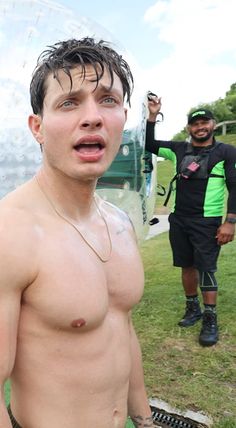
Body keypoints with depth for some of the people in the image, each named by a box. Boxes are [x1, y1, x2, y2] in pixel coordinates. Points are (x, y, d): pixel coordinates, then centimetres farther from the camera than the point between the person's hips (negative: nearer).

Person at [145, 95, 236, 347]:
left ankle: (210, 320, 10)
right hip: (179, 220, 4)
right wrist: (152, 116, 2)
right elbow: (149, 145, 14)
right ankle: (193, 309, 29)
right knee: (187, 266, 12)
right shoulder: (179, 149, 8)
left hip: (207, 222, -4)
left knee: (206, 269, -4)